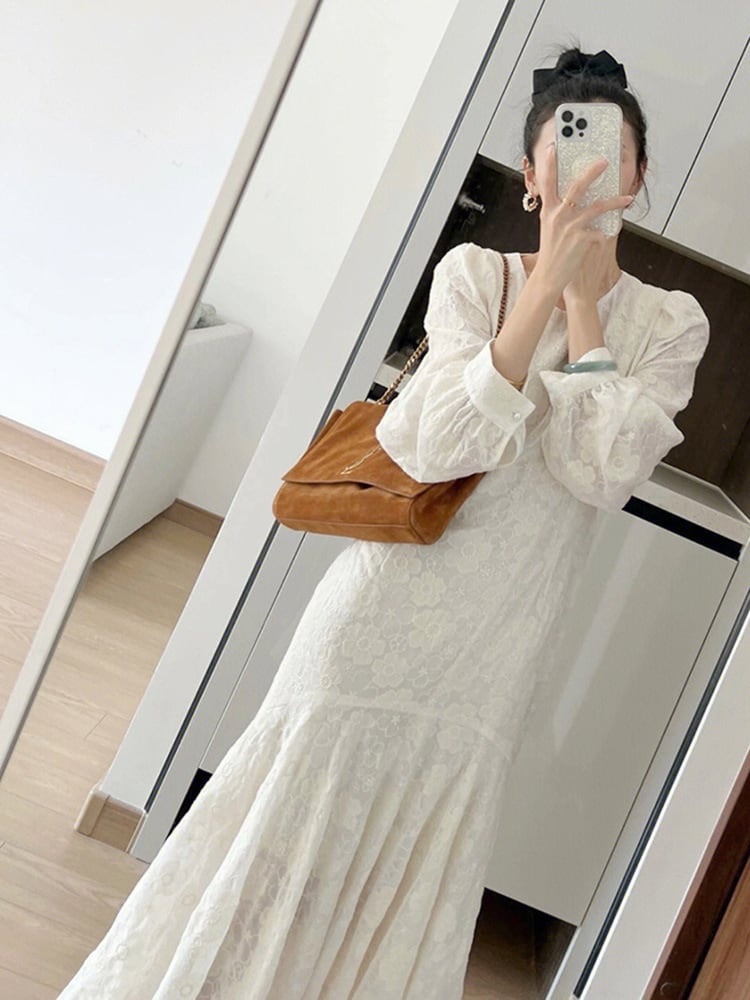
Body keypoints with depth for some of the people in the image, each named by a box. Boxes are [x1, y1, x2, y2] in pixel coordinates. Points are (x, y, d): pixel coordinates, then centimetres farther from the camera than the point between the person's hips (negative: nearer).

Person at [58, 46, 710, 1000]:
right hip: (391, 601, -2)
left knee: (411, 879, 16)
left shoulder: (671, 323, 2)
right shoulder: (474, 270, -3)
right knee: (287, 823, 10)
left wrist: (584, 297, -12)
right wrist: (546, 281, -18)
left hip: (496, 650, 2)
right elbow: (442, 446, -18)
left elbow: (604, 473, -14)